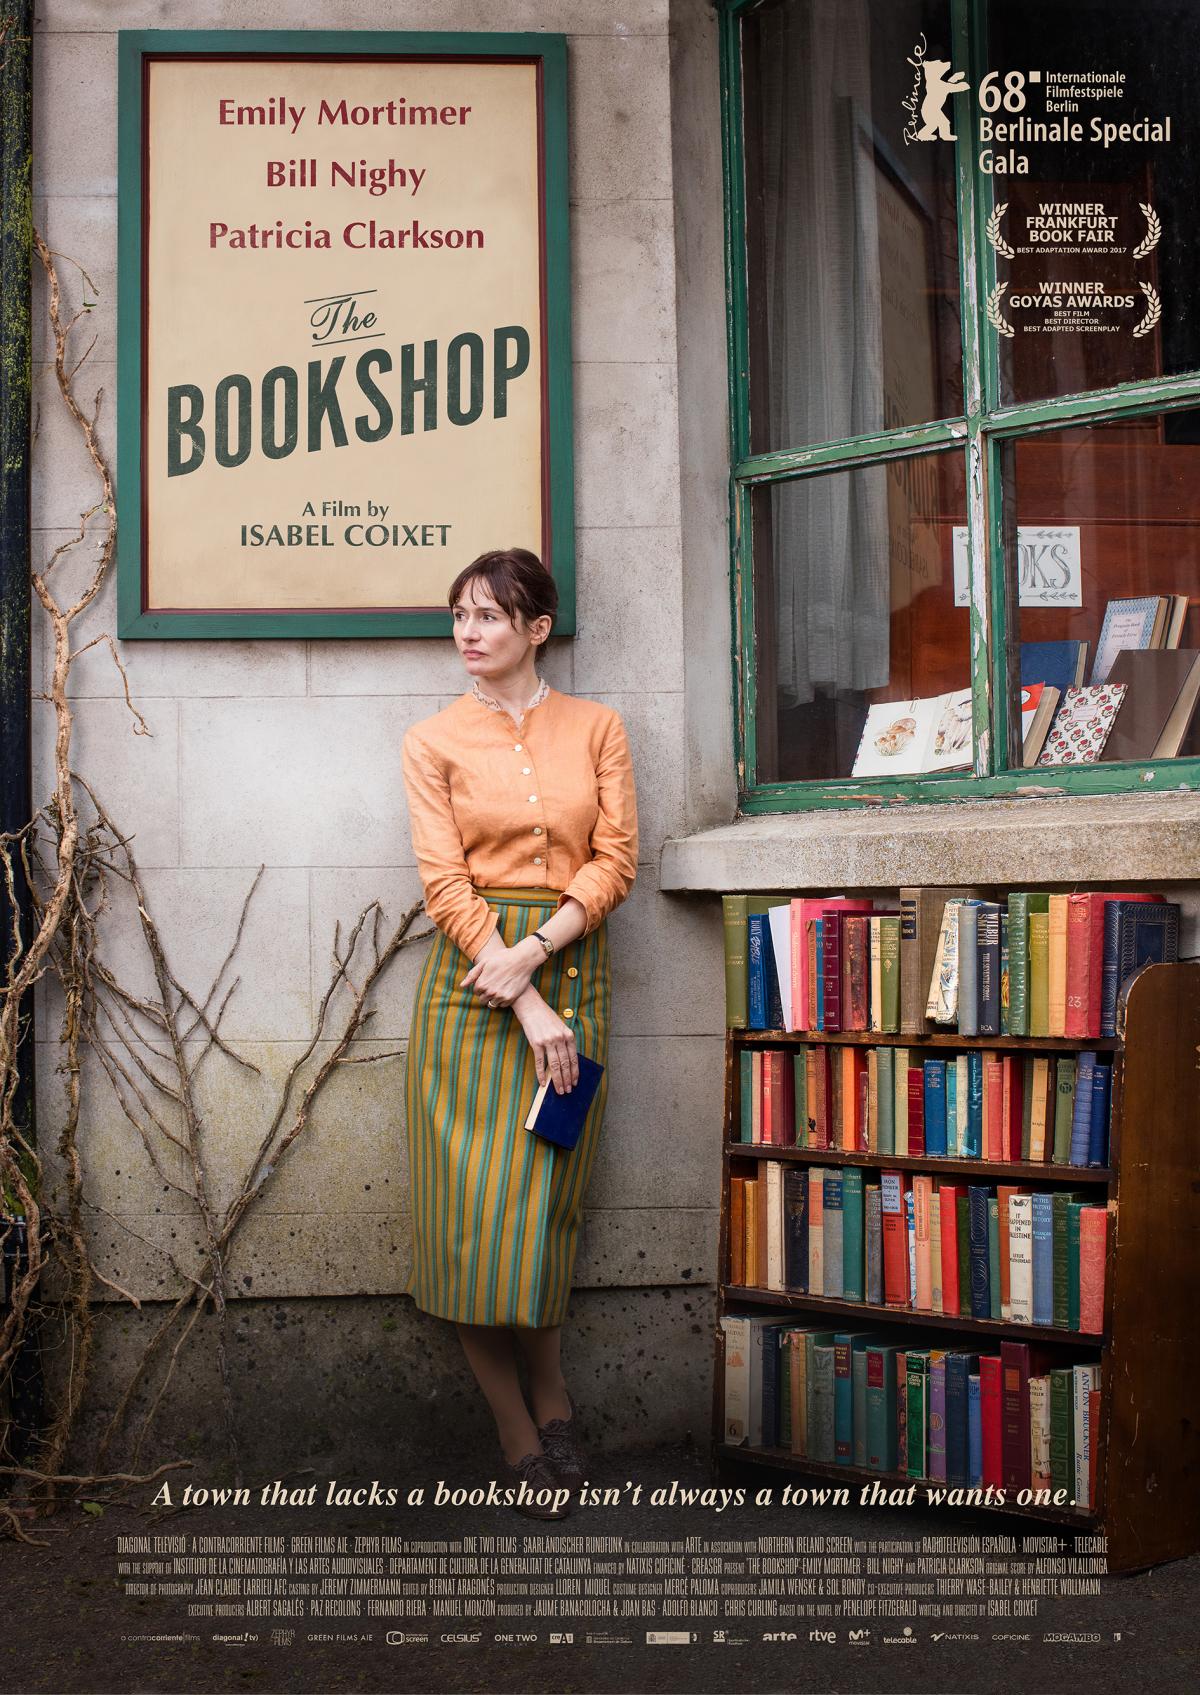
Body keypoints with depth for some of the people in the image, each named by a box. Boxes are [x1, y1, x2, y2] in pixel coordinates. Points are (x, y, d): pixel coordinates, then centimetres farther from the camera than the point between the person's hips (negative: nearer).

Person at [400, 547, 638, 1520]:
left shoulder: (597, 729, 7)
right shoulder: (434, 741, 4)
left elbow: (616, 861, 0)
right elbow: (445, 881, -5)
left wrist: (533, 951, -14)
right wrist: (522, 1005, -14)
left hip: (569, 968, 1)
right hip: (473, 979, -1)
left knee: (544, 1199, 6)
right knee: (475, 1208, -3)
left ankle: (547, 1392, 26)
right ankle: (523, 1427, 10)